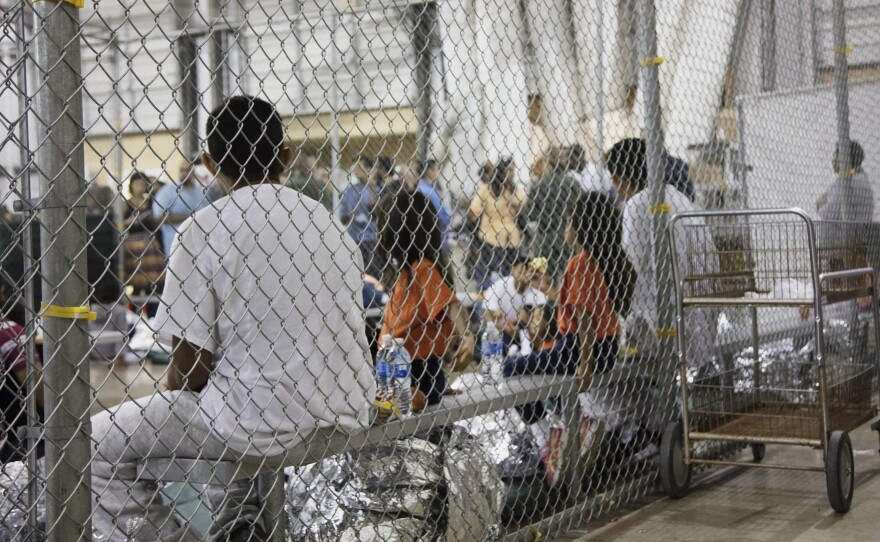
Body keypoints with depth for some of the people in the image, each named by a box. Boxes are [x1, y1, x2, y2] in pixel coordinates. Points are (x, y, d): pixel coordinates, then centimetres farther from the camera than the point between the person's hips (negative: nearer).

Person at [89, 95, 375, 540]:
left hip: (266, 424, -6)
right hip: (343, 419, 7)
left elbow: (190, 365, -10)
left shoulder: (204, 230, -9)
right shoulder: (330, 224, 8)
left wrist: (166, 400, 13)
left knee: (97, 443, 7)